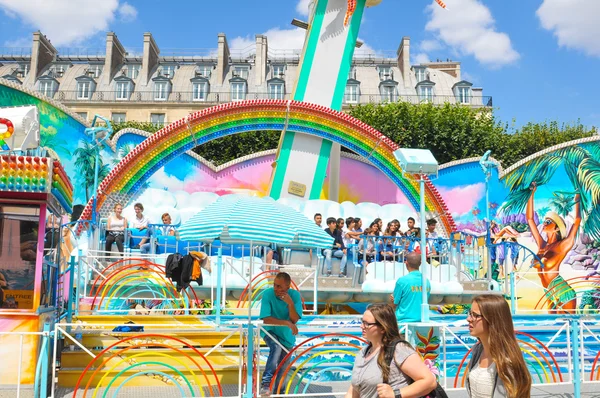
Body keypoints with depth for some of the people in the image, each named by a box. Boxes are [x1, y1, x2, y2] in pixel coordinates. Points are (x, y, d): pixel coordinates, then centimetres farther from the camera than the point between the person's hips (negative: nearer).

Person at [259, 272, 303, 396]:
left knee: (283, 367, 11)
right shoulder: (268, 294, -24)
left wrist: (290, 303, -35)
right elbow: (266, 319, -29)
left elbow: (294, 320, -21)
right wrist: (287, 323, -34)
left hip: (287, 335, 3)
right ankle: (266, 383, -28)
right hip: (270, 331, -3)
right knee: (277, 347, -34)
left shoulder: (295, 295, -18)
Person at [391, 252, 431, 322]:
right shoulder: (427, 282, 3)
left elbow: (394, 304, -3)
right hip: (421, 320, 5)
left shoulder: (402, 280, -12)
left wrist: (392, 298, 19)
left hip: (404, 320, -5)